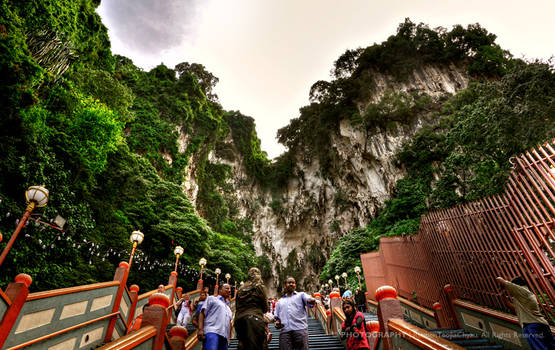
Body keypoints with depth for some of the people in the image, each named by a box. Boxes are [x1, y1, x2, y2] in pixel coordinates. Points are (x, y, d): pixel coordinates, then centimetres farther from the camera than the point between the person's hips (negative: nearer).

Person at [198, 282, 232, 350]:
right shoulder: (212, 299, 16)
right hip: (212, 332, -7)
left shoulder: (228, 308, 33)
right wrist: (200, 329, -11)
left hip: (224, 336, 7)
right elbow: (202, 313, 4)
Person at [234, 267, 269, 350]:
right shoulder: (260, 287, 2)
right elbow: (265, 308, 7)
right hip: (255, 319, -5)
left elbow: (237, 307, 17)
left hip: (239, 319, 6)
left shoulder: (240, 289, 16)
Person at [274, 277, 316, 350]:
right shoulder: (280, 301, 25)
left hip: (300, 329, -2)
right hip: (284, 331, 2)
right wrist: (277, 323, 1)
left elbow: (309, 300, -6)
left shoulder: (301, 295, 15)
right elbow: (277, 316, 23)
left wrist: (312, 300, -29)